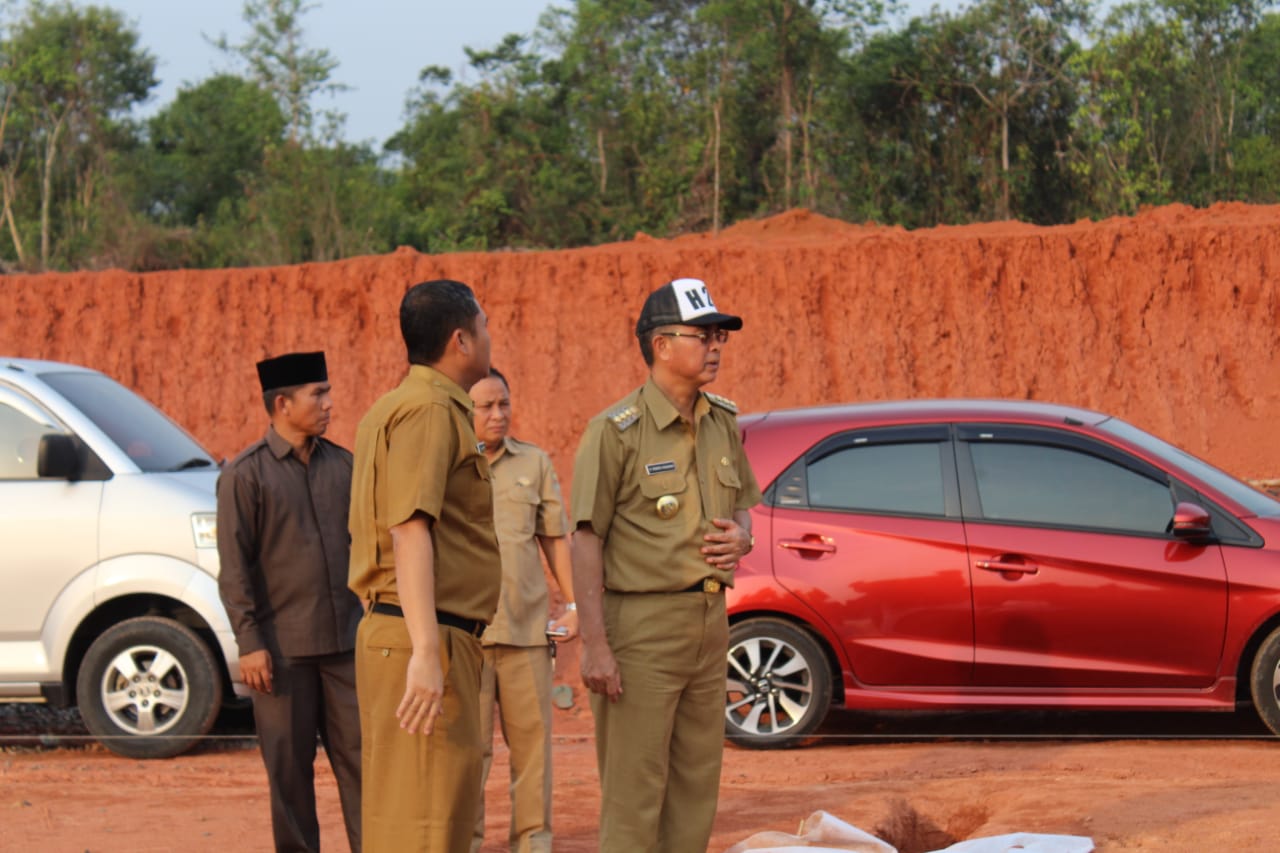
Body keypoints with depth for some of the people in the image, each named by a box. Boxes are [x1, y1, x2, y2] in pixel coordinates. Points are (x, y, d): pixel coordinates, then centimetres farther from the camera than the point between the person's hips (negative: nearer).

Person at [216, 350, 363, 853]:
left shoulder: (342, 465, 10)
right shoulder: (245, 475, -4)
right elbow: (233, 568, -7)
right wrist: (249, 644, -12)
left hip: (348, 642, 4)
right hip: (283, 650, -4)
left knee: (360, 756, 0)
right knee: (290, 768, 3)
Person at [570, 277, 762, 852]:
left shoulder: (722, 422, 11)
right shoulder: (616, 431, -10)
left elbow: (741, 504, 24)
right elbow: (586, 540, -13)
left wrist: (740, 537, -1)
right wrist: (594, 646, -19)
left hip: (708, 623, 7)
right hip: (641, 625, -7)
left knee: (696, 783, 10)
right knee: (634, 789, -6)